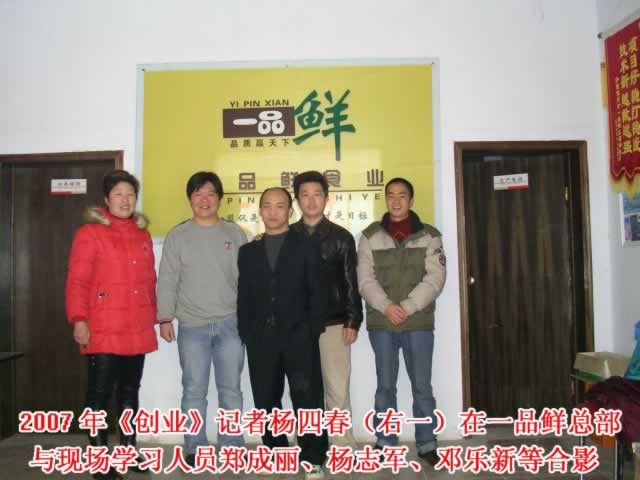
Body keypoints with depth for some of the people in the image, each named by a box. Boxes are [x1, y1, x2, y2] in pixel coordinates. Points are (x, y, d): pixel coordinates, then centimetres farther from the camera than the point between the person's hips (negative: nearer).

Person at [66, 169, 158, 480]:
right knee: (100, 392, 1)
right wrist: (79, 320, -17)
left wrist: (154, 312, 18)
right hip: (103, 331, -6)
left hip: (138, 330, 6)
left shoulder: (142, 234, 13)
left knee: (129, 391, 15)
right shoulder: (90, 233, -4)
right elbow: (77, 281, -10)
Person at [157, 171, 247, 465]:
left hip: (230, 324, 1)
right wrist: (165, 318, -2)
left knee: (230, 389, 8)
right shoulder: (177, 236, 4)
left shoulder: (235, 233, 6)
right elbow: (167, 281, 3)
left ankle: (233, 447, 20)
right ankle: (195, 448, 19)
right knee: (194, 390, 6)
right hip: (192, 326, 0)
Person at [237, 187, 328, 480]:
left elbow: (317, 293, 0)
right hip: (261, 341, 3)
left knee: (307, 400, 0)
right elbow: (243, 296, 10)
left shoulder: (307, 247, 5)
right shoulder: (248, 251, 13)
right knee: (266, 403, 10)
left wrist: (312, 331, -9)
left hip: (299, 339, -3)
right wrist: (246, 334, 0)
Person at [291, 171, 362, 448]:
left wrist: (353, 321, -4)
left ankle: (343, 450, 10)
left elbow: (351, 283, 3)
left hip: (333, 325, -1)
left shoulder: (341, 237, 4)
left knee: (338, 390, -1)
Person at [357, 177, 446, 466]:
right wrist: (386, 307, -16)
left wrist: (408, 307, -16)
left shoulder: (430, 236, 4)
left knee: (422, 386, 6)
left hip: (419, 324, 0)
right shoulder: (370, 236, 5)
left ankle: (427, 444, 20)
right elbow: (365, 279, -2)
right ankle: (384, 442, 22)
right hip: (380, 324, 1)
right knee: (385, 386, 10)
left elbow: (435, 278, -6)